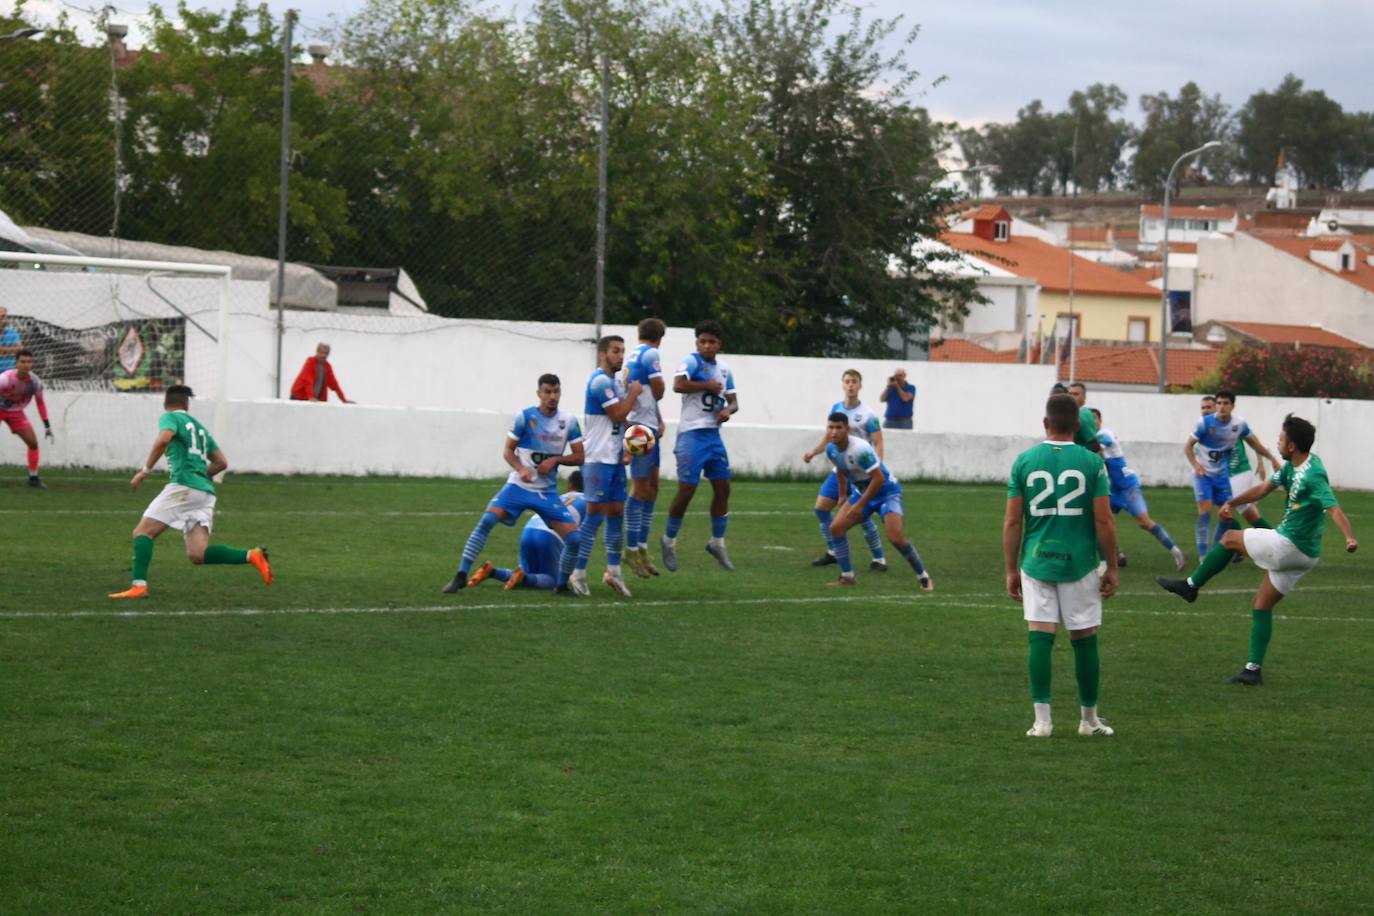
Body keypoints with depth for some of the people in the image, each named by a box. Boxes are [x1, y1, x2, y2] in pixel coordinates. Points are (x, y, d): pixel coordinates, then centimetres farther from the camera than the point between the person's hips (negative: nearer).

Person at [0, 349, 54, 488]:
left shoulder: (35, 382, -17)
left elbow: (40, 403, 0)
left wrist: (47, 426, 0)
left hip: (16, 412, 4)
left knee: (33, 443, -2)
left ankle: (33, 478, 12)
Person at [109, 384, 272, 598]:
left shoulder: (169, 418, 6)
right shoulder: (199, 427, 27)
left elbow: (163, 439, -17)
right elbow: (222, 462, 25)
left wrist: (145, 470, -10)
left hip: (183, 486, -7)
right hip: (205, 492, 7)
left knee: (143, 532, -3)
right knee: (197, 555, -2)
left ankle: (138, 585, -18)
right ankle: (251, 556, -15)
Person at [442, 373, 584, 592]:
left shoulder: (569, 421, 1)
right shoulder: (524, 417, -6)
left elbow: (579, 457, 5)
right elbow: (508, 451, -3)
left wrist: (555, 460, -13)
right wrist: (521, 469, -22)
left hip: (547, 491, 3)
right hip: (519, 485, -3)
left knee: (574, 536, -9)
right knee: (487, 519, -23)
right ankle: (461, 575, -17)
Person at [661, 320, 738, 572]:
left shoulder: (724, 369, 13)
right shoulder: (692, 361, -9)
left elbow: (733, 401, 18)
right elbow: (678, 385, -27)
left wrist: (728, 409, -6)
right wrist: (708, 386, -18)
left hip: (713, 434, 7)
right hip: (692, 435, -7)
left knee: (723, 488, 7)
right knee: (687, 489, -7)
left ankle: (717, 542, 21)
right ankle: (669, 540, 11)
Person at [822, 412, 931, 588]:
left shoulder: (860, 449, -31)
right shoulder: (831, 450, -7)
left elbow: (878, 478, -30)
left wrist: (860, 505, -25)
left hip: (887, 491, -8)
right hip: (861, 492, 8)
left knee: (896, 538, -21)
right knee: (836, 527, -7)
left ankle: (924, 577, -3)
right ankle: (846, 576, 5)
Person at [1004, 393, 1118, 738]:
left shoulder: (1024, 461, 0)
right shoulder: (1092, 462, -4)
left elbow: (1012, 521, 1)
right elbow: (1104, 520, -5)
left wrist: (1011, 570, 9)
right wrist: (1112, 567, 4)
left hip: (1036, 563, 1)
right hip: (1080, 564, -1)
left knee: (1040, 637, 1)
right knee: (1085, 640, 9)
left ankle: (1042, 719, -3)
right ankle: (1089, 719, 18)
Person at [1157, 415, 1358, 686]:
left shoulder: (1313, 475, -22)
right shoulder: (1292, 466, 7)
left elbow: (1333, 508, -32)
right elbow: (1264, 488, 19)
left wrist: (1349, 537, -46)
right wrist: (1233, 502, 12)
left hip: (1288, 546, -9)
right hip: (1303, 554, 9)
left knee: (1229, 539, 5)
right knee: (1261, 606, 14)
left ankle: (1190, 585, 20)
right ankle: (1253, 670, 15)